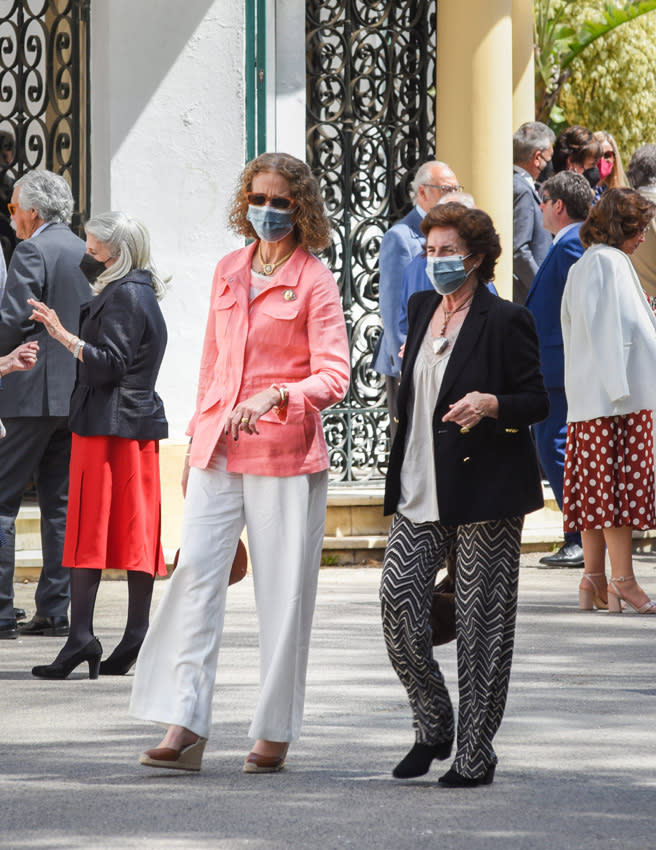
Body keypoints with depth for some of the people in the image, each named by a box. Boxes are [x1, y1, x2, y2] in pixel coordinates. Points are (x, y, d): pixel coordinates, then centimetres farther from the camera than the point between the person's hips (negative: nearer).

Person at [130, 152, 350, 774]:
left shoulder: (314, 281, -3)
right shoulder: (228, 271, 14)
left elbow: (332, 378, -9)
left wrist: (274, 397, -25)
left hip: (284, 452, -4)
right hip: (219, 449, 4)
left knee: (282, 593, 0)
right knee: (196, 572, -8)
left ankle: (274, 733, 9)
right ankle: (185, 728, -11)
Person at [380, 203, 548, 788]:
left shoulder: (505, 321, -7)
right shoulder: (422, 309, 13)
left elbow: (538, 402, -5)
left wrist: (491, 404, -25)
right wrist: (400, 474, 21)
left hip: (485, 494, -6)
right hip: (420, 494, 6)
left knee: (481, 620, -1)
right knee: (398, 602, -6)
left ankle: (476, 754, 8)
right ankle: (432, 728, 12)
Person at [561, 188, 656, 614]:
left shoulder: (583, 266, 18)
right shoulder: (607, 263, -11)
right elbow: (608, 330, -17)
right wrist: (621, 386, -20)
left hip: (588, 400, 10)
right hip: (618, 395, -10)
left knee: (596, 488, 7)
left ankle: (594, 579, 7)